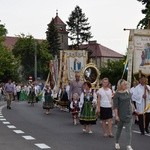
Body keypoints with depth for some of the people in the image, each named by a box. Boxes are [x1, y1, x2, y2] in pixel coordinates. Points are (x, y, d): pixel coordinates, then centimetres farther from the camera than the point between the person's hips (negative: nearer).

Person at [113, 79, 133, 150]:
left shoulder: (128, 92, 5)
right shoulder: (117, 94, -10)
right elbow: (115, 106, -12)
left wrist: (132, 111, 14)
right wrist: (116, 115, -16)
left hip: (128, 115, 4)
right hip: (120, 115, -4)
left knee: (128, 130, -4)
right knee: (119, 129, 12)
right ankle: (117, 143, 31)